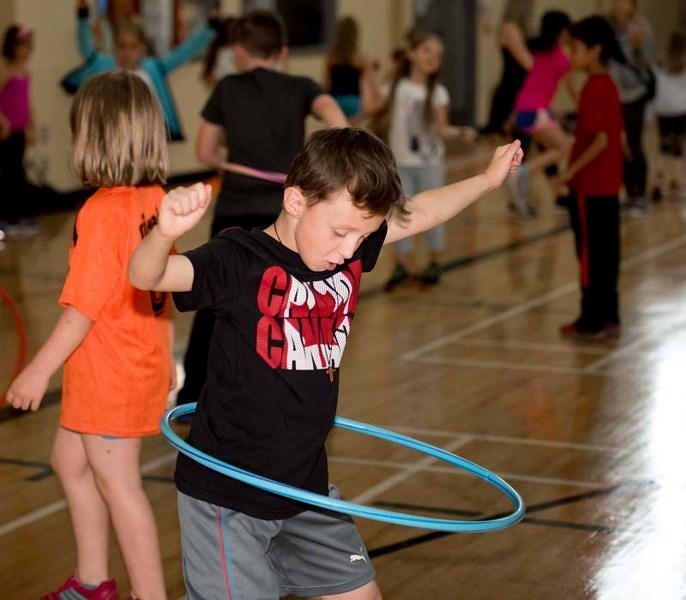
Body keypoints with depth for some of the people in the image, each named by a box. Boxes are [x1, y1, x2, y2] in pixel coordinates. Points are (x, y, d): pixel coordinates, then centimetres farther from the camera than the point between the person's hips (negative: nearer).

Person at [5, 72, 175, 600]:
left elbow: (83, 306, -23)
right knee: (70, 458, 22)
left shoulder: (102, 213, -23)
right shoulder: (156, 201, 1)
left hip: (109, 375, -9)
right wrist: (166, 359, 21)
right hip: (143, 364, 9)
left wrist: (40, 371, -16)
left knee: (117, 483, 3)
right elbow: (164, 287, 11)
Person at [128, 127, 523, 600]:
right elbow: (146, 277, -32)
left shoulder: (349, 251, 1)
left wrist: (489, 178, 27)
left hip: (306, 486, 8)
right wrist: (166, 231, -53)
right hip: (227, 497, -7)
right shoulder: (240, 260, -19)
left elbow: (419, 212, 17)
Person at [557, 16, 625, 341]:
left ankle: (593, 322, 4)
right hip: (608, 186, 9)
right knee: (605, 254, 13)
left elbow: (600, 140, -23)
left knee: (591, 255, -1)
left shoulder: (593, 89, -17)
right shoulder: (609, 86, 10)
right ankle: (608, 317, 20)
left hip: (590, 187, -9)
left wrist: (572, 171, -18)